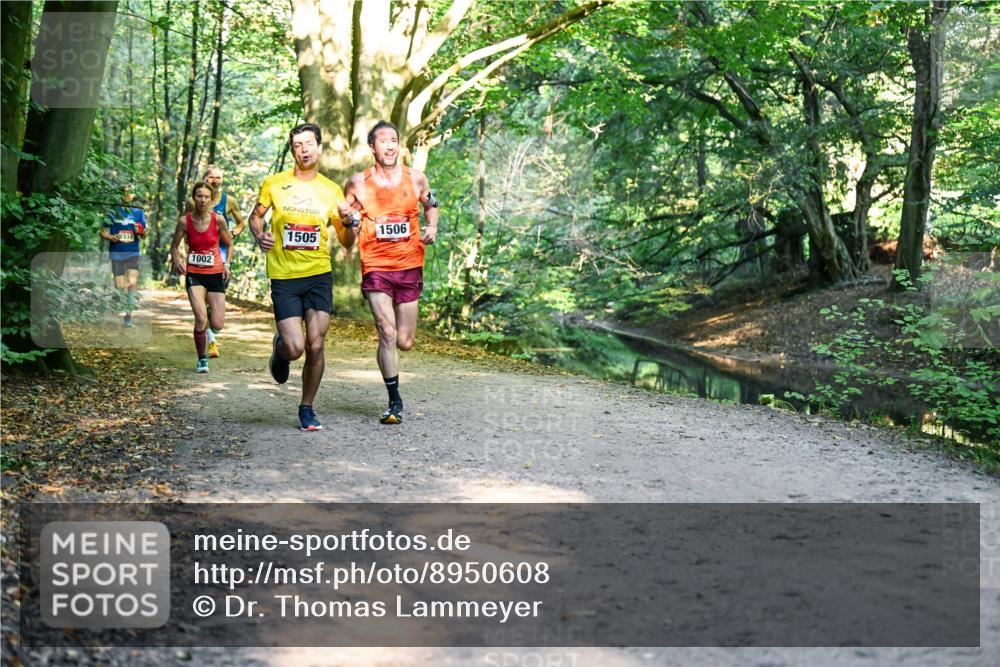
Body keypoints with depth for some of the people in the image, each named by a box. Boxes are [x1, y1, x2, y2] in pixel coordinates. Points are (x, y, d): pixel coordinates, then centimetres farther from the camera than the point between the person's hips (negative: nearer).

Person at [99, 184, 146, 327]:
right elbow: (103, 232, 7)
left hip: (133, 252, 0)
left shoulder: (139, 213, 8)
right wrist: (111, 237, -14)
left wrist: (141, 231, -10)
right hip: (116, 253, 0)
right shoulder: (113, 211, 4)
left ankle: (129, 313, -11)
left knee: (132, 283, -17)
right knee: (120, 286, 1)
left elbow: (144, 234, 14)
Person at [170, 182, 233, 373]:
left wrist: (227, 264, -6)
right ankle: (202, 359, 2)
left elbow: (229, 244, 7)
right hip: (194, 274, -1)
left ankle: (207, 331, 37)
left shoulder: (218, 219, -8)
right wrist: (177, 260, -14)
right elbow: (174, 246, 5)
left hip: (215, 274, 1)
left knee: (217, 325, -3)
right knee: (200, 318, -19)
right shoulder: (185, 221, -7)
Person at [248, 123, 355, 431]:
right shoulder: (274, 183, 1)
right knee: (295, 348, -10)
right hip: (283, 277, -1)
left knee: (316, 346, -4)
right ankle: (279, 349, 29)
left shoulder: (332, 190, 6)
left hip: (319, 275, 1)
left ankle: (307, 408, 15)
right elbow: (255, 216, 16)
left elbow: (347, 243, 11)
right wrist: (260, 235, -6)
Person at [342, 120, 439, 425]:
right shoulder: (358, 183, -1)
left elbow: (430, 204, 22)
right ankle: (395, 401, -1)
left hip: (410, 266, 2)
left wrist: (432, 226, 3)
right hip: (376, 268, -2)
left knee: (405, 342, 7)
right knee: (387, 334, -14)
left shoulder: (415, 179, 3)